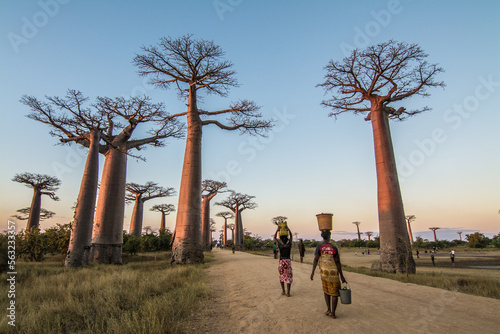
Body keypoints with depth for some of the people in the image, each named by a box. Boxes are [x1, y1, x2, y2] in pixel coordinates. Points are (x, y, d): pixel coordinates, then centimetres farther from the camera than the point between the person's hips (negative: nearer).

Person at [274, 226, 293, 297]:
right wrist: (288, 229, 4)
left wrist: (277, 230, 3)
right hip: (288, 261, 0)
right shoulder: (289, 244, -4)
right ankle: (288, 292, 0)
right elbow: (291, 235, 9)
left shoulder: (280, 245, -7)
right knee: (289, 277, 6)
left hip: (281, 262, 0)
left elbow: (274, 238, 7)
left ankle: (283, 290, 17)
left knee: (282, 276, 17)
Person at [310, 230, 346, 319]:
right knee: (335, 293, 8)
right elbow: (338, 263, -5)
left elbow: (316, 259, -13)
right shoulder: (334, 248, -5)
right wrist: (341, 276, 2)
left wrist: (312, 272, -13)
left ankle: (328, 309, 14)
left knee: (326, 290, 21)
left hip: (324, 272, 1)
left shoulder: (319, 247, -3)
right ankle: (333, 313, 7)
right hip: (334, 272, -1)